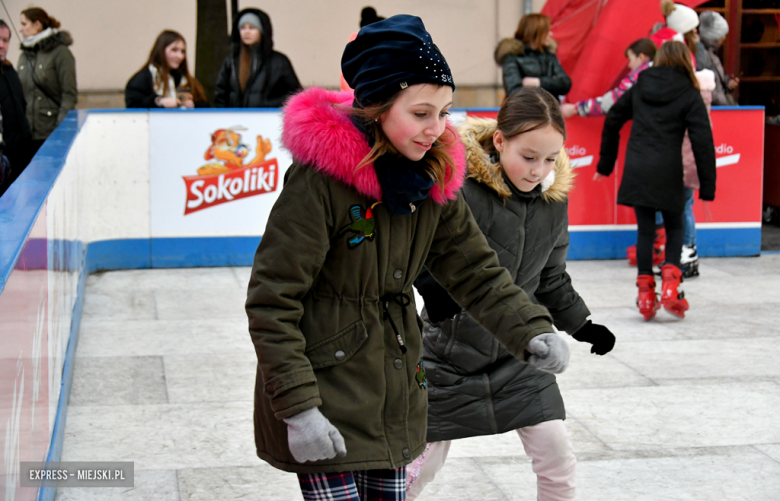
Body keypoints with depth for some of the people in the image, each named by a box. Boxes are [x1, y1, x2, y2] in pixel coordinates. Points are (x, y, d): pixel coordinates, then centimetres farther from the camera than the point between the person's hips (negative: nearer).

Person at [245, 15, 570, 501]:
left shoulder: (433, 178, 0)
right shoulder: (322, 177, -20)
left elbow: (476, 270, 5)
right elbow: (272, 302, -19)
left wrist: (532, 332, -13)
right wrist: (298, 408, -21)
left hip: (395, 398, 7)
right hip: (325, 398, -6)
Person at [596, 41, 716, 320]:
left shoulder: (639, 88, 10)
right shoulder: (689, 95, -1)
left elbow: (612, 122, 15)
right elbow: (702, 141, -6)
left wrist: (605, 164, 24)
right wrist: (707, 185, -3)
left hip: (636, 171, 3)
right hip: (668, 173, -3)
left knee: (645, 230, 9)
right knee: (675, 227, 14)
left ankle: (646, 294, 5)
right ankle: (670, 286, -2)